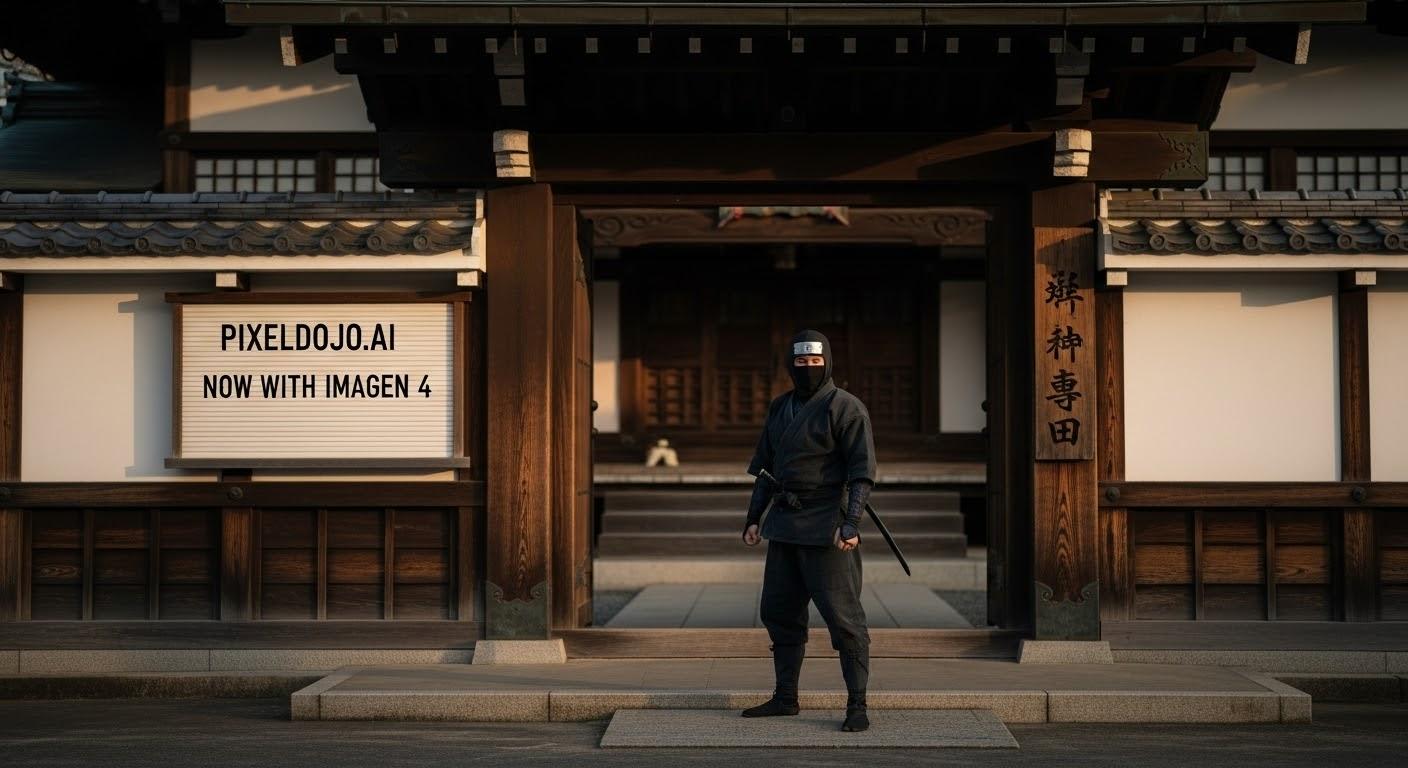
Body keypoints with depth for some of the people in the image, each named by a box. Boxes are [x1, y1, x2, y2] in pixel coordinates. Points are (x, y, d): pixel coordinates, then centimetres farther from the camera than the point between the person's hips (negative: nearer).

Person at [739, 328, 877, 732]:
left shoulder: (846, 408, -7)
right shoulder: (779, 408, 14)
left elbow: (862, 471, -12)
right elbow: (765, 467, 20)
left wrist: (851, 523, -21)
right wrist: (753, 518, 14)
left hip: (826, 528, -7)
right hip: (785, 525, 7)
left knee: (843, 616, -6)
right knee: (778, 611, 11)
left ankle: (857, 705, -1)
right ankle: (785, 697, 22)